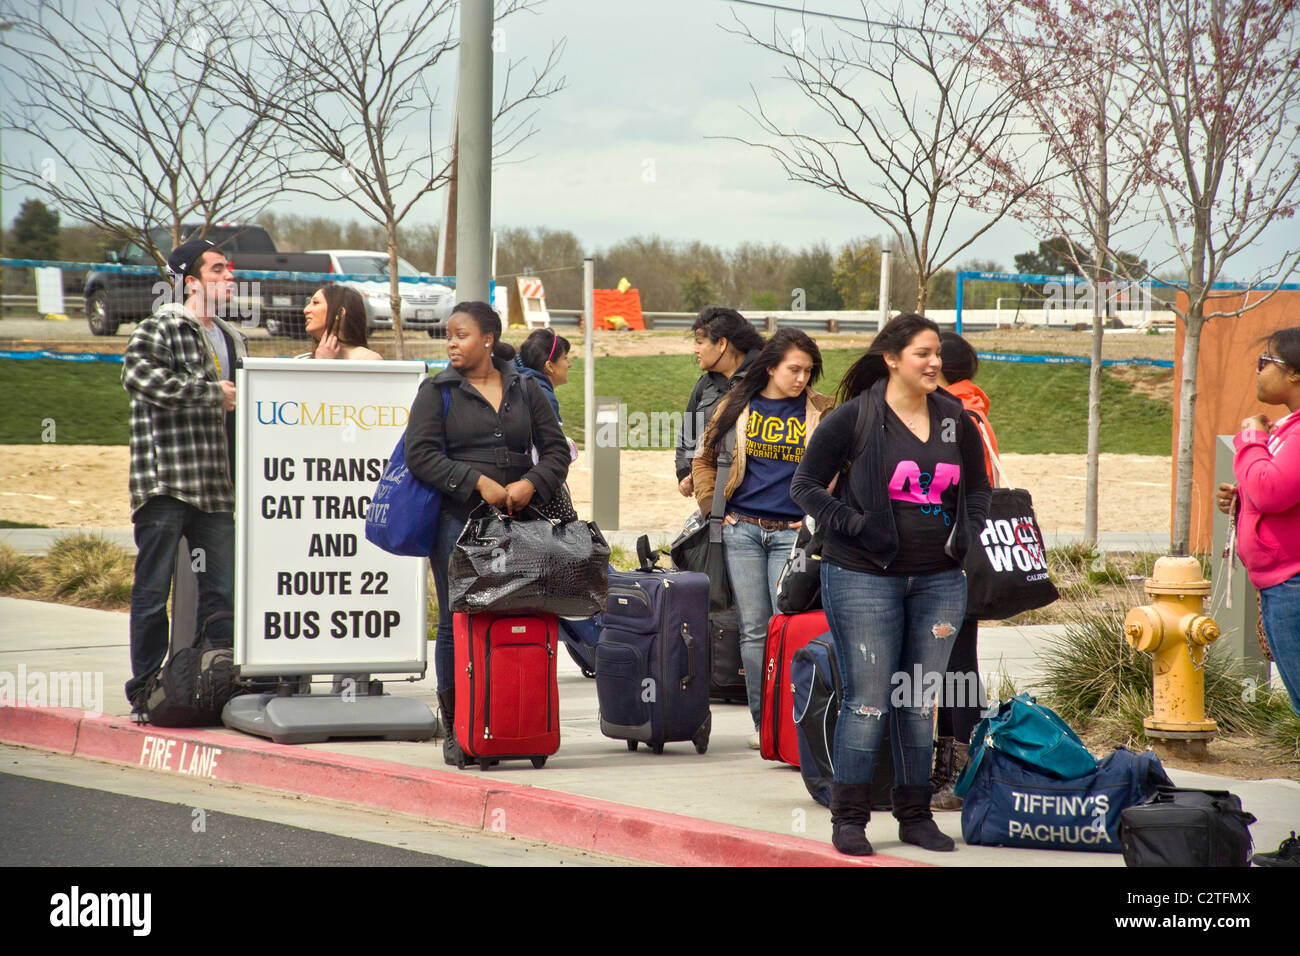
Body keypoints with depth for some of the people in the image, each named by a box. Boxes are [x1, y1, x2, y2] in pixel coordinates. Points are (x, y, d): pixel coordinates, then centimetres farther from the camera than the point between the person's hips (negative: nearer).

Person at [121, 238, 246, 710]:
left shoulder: (232, 338, 21)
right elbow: (137, 373, -24)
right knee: (154, 590, -3)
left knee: (222, 589, 3)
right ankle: (145, 687, 4)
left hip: (216, 488, 7)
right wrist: (212, 393, -19)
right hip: (166, 482, -7)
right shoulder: (160, 329, -3)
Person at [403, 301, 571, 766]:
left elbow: (555, 449, 11)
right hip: (458, 521, -2)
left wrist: (530, 484, -9)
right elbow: (420, 455, -5)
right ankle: (456, 729, 6)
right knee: (456, 623, -1)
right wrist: (478, 482, -15)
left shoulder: (525, 391, 13)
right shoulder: (437, 391, 6)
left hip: (517, 522, 2)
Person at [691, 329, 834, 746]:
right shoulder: (738, 406, 8)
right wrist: (709, 504, 8)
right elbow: (705, 458, 18)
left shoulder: (821, 412, 4)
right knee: (753, 629, 3)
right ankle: (762, 721, 9)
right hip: (742, 530, 2)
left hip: (793, 533, -2)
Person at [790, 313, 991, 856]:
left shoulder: (955, 420, 8)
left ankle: (915, 816, 18)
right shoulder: (854, 418, -6)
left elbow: (978, 487, 21)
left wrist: (965, 535, 6)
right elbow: (806, 485, -3)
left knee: (921, 701, 9)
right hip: (864, 579, -5)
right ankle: (848, 819, 6)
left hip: (939, 581, 5)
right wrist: (854, 525, -13)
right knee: (867, 700, -3)